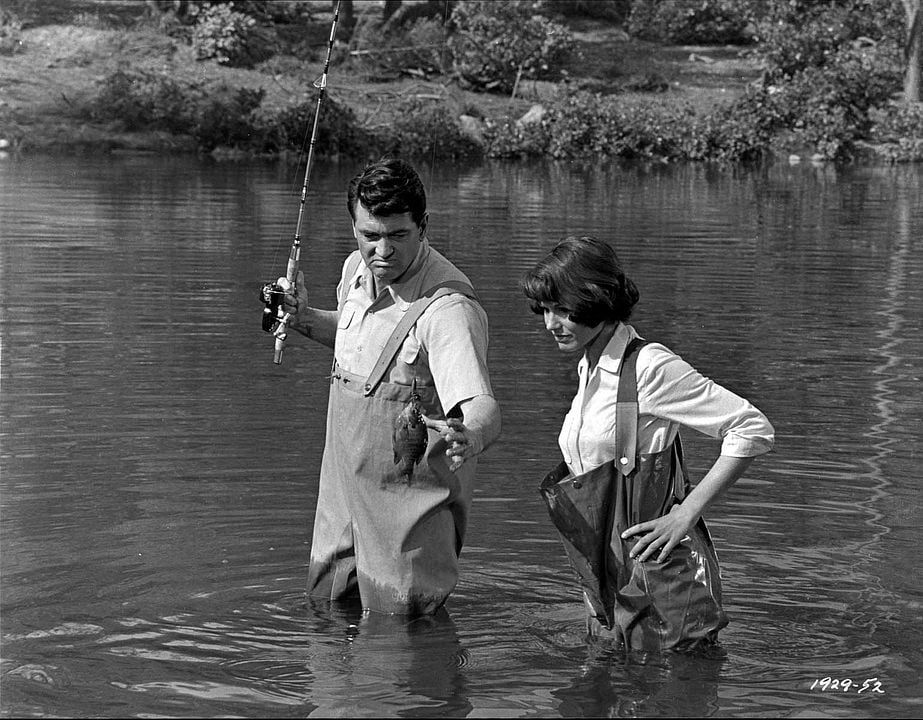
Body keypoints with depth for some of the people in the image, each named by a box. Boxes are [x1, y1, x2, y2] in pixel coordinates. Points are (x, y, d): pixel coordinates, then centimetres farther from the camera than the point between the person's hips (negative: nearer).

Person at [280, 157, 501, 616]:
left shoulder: (448, 308, -26)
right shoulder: (357, 270, -1)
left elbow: (483, 409, -37)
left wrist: (469, 438, -60)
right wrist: (305, 320, 4)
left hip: (411, 496, -7)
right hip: (345, 482, 8)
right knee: (324, 604, 20)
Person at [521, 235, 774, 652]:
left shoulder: (649, 366, -14)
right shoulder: (590, 370, 12)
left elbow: (754, 430, -15)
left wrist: (686, 513, -17)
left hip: (660, 582, -9)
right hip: (608, 582, 9)